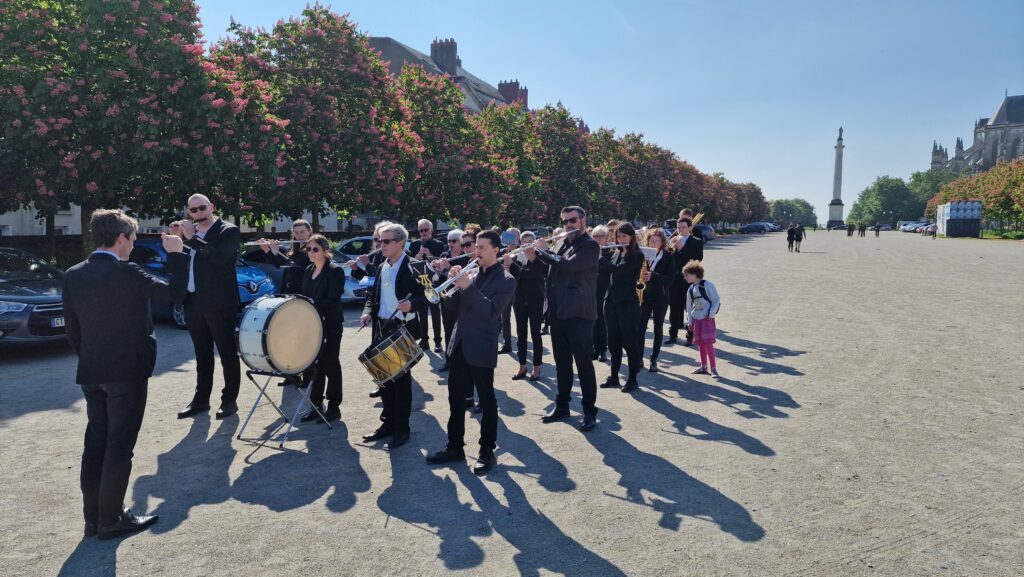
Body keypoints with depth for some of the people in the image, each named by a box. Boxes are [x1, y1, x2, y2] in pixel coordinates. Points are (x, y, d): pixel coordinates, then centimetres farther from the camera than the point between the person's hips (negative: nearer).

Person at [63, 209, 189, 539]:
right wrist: (176, 254, 0)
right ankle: (111, 519, 8)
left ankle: (93, 516, 22)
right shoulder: (126, 273, -17)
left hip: (90, 373, 7)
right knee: (119, 446, 1)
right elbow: (175, 293, -8)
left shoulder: (73, 276, 4)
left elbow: (72, 329, 8)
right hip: (127, 372, -7)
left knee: (95, 443, 14)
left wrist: (89, 359, 18)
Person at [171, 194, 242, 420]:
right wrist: (176, 238, 0)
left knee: (227, 353, 2)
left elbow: (220, 257, -22)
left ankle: (229, 400, 11)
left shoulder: (229, 231, -5)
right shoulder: (190, 232, 13)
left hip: (219, 303, -6)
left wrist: (191, 238, -18)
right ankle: (201, 399, 24)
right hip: (194, 302, 6)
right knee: (202, 355, 15)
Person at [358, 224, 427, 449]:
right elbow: (373, 295, 18)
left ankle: (401, 428, 14)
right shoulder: (381, 268, 13)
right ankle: (388, 422, 26)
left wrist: (411, 304, -33)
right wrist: (368, 311, -1)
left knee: (401, 379, 2)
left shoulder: (414, 267, -10)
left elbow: (426, 296, -14)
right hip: (382, 328, 7)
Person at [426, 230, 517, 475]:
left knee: (487, 401, 5)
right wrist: (455, 283, -7)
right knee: (455, 398, 12)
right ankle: (454, 447, 23)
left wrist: (468, 287, -24)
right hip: (460, 344, 7)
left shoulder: (505, 280, -7)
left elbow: (491, 311, -20)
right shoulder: (472, 273, 11)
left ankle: (487, 451, 16)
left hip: (481, 348, -6)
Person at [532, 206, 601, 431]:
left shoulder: (590, 245, -9)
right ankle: (562, 405, 26)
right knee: (562, 362, 15)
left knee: (583, 363, -1)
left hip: (579, 313, -7)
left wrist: (544, 250, -11)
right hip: (558, 311, 7)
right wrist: (538, 252, 1)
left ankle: (590, 411, 8)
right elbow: (551, 266, 16)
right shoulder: (562, 244, 14)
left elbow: (568, 265, -22)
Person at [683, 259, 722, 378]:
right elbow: (689, 306, 16)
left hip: (707, 319, -6)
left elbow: (717, 301, -9)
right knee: (701, 344, 11)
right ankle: (704, 367, 20)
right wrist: (690, 321, 12)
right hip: (696, 320, 6)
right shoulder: (690, 289, 9)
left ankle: (713, 368, -2)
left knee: (708, 343, -8)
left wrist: (711, 314, -14)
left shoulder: (707, 285, -10)